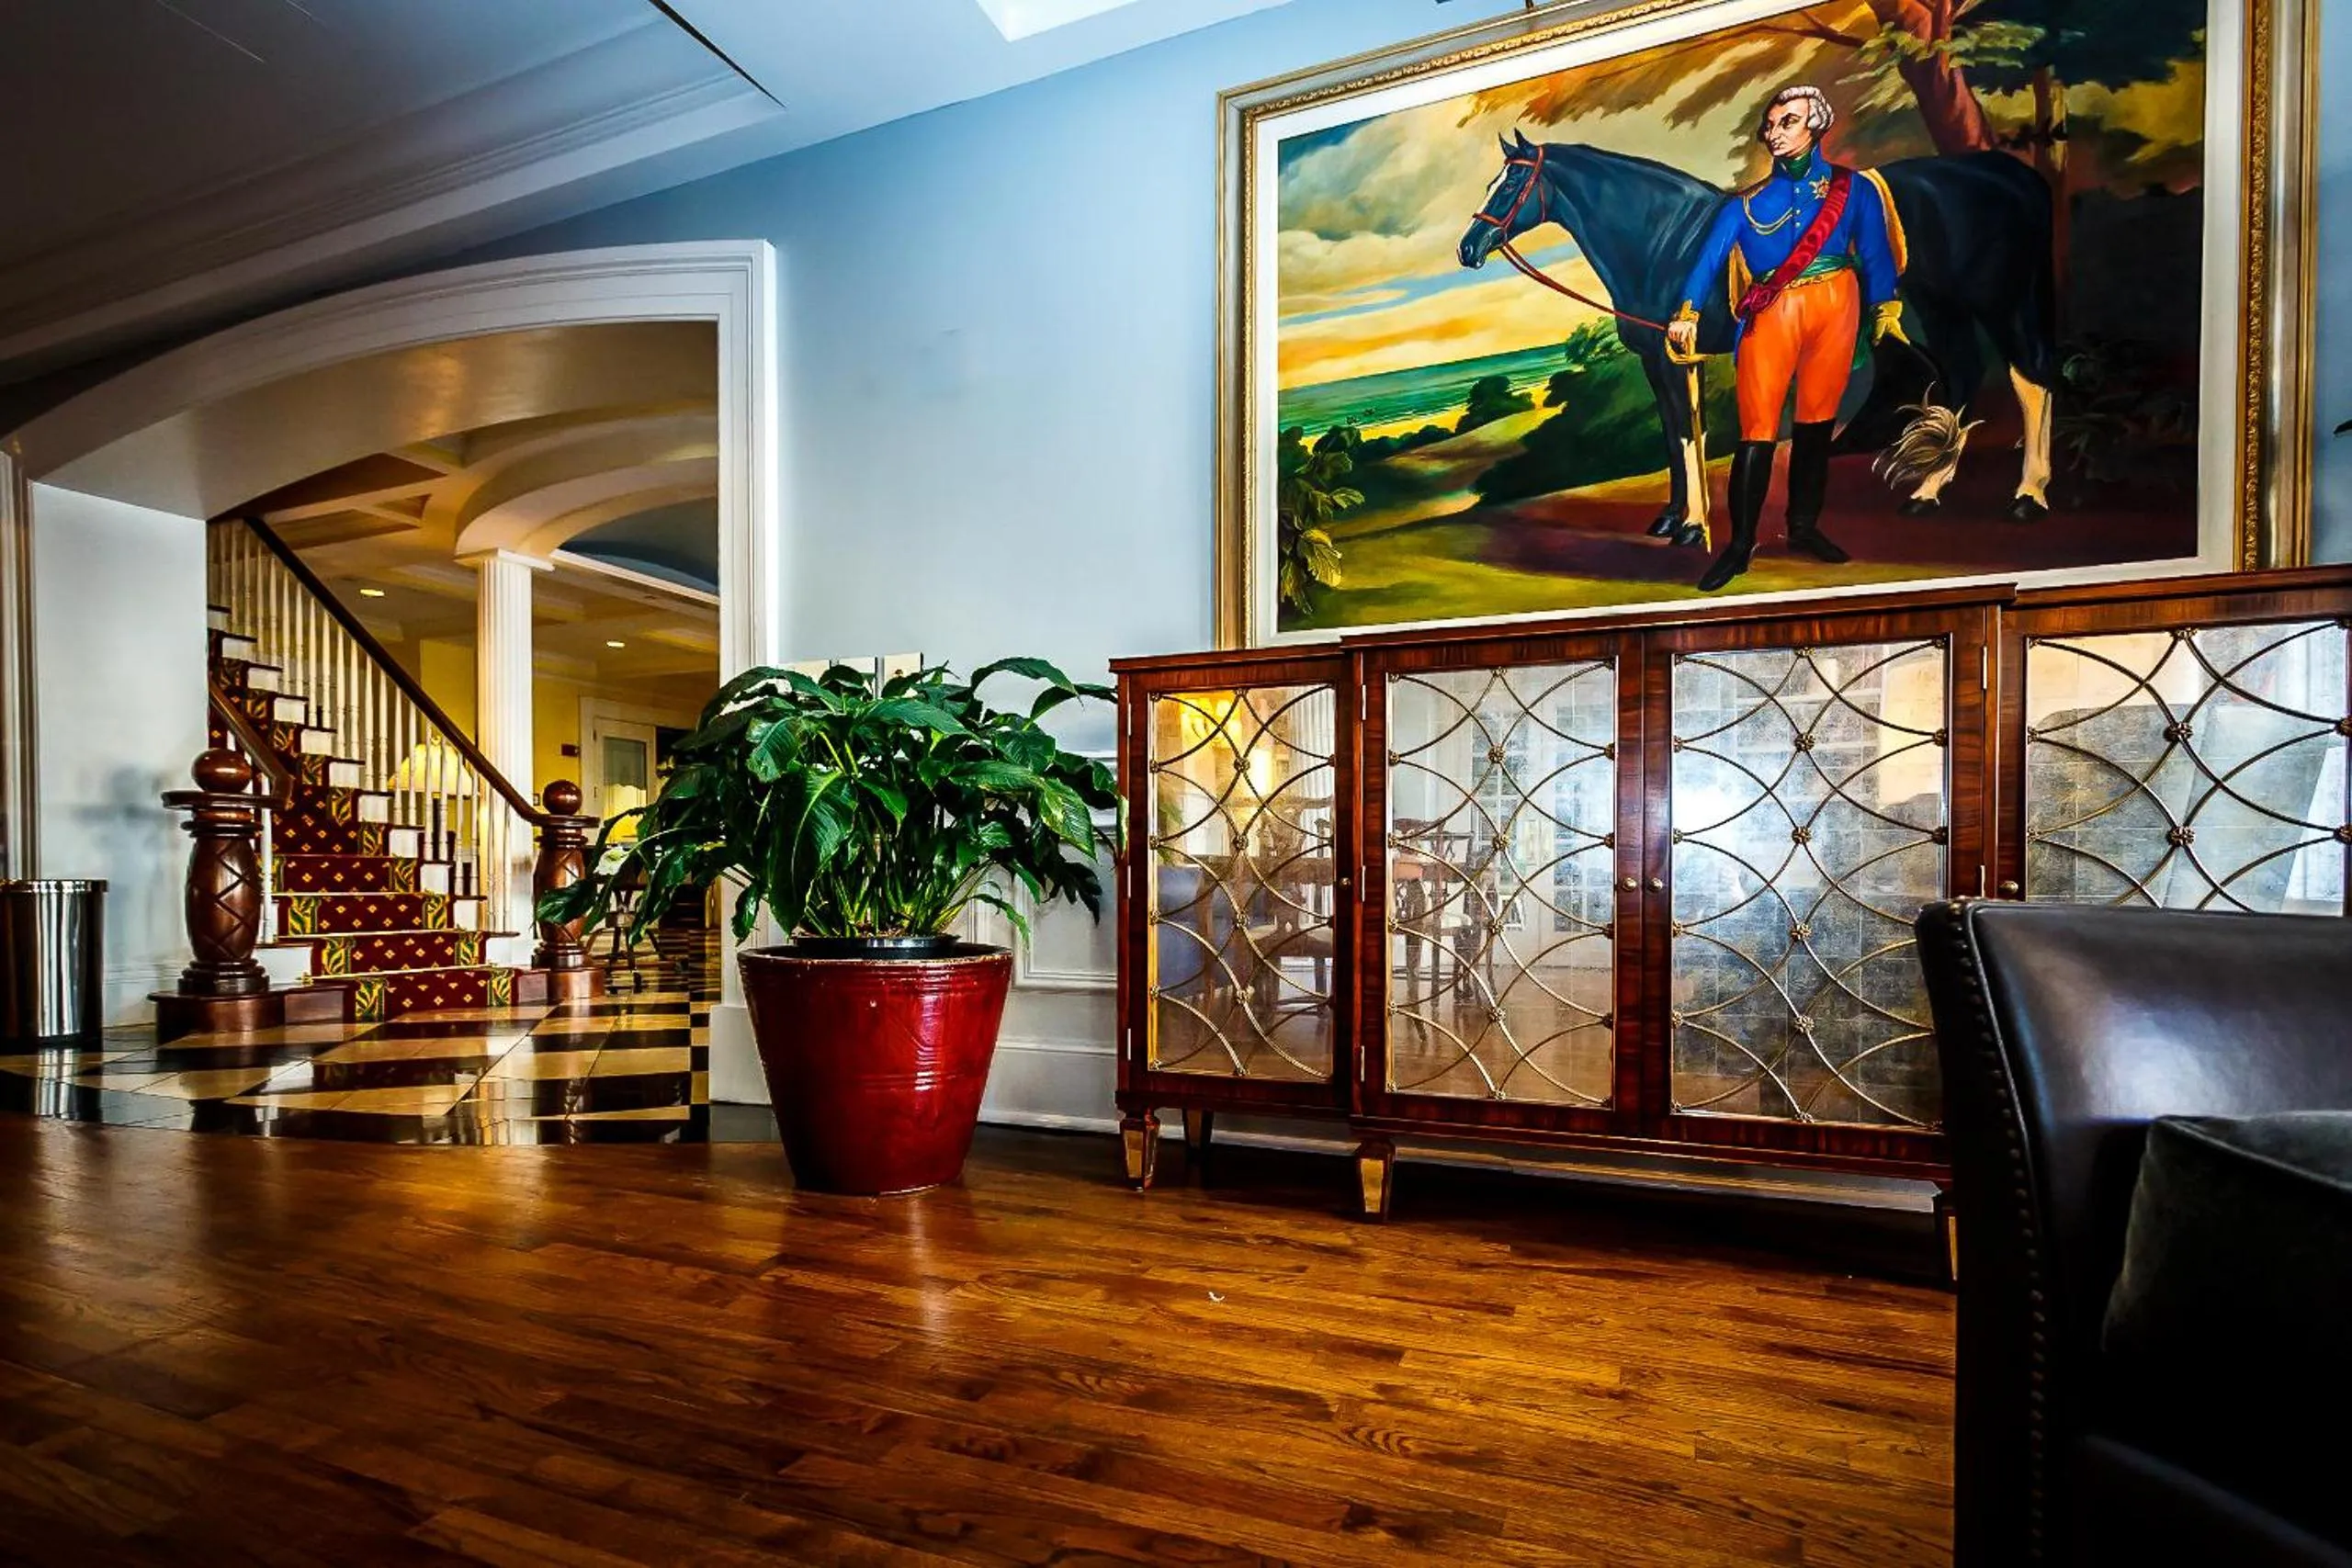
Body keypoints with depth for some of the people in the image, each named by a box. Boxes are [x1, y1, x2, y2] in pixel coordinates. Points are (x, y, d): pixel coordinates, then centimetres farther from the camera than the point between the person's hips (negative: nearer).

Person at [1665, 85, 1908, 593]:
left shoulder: (1852, 187, 9)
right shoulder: (1748, 200, 6)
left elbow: (1876, 255, 7)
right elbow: (1711, 256, -8)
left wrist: (1884, 308, -4)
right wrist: (1688, 312, -23)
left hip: (1835, 308, 2)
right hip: (1771, 315, -1)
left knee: (1817, 421, 6)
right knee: (1758, 430, -8)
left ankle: (1804, 525, 18)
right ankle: (1740, 544, -6)